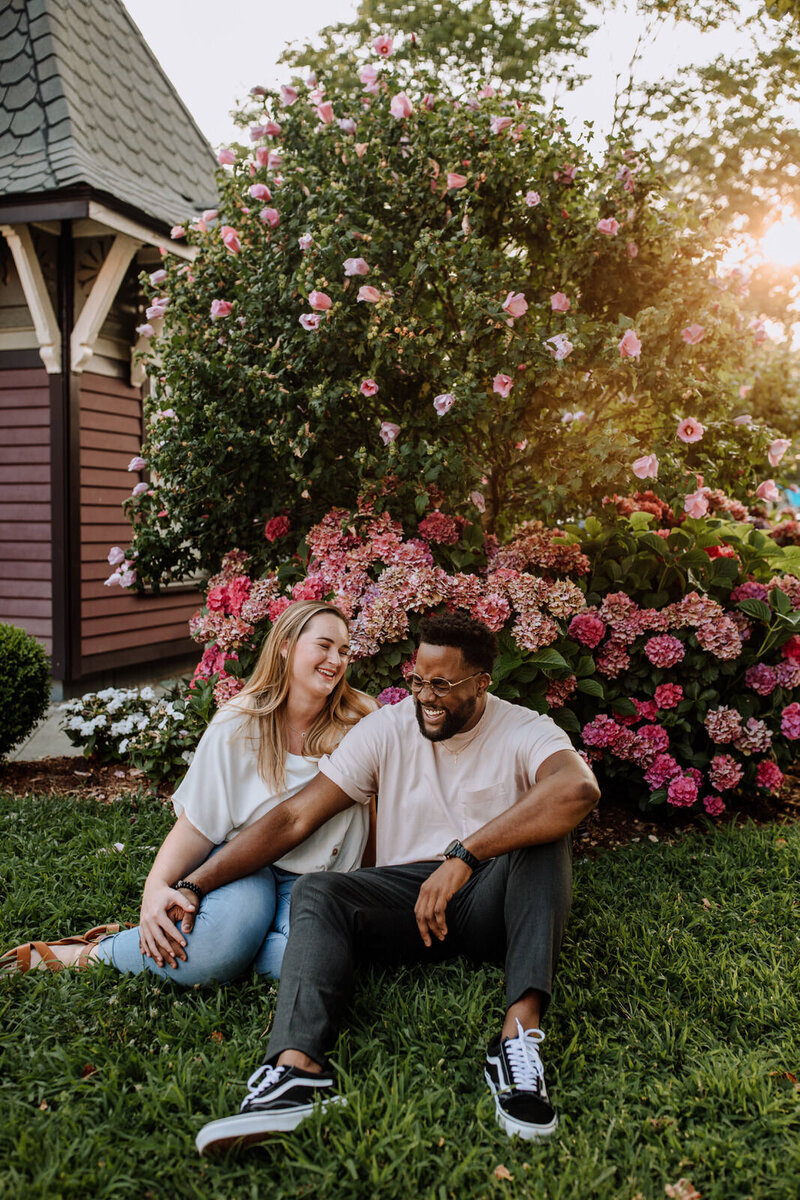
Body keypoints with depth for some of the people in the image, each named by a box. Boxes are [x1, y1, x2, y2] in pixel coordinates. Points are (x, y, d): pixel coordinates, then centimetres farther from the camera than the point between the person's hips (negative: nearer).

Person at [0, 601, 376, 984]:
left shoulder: (359, 720, -4)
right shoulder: (236, 725, -7)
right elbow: (196, 827, -6)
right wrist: (157, 887, -23)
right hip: (241, 866, -2)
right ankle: (87, 954, -13)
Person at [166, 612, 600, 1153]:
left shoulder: (525, 732, -6)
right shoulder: (386, 729, 3)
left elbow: (579, 787, -31)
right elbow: (294, 817, -1)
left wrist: (463, 855, -37)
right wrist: (191, 886, -9)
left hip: (493, 903, -2)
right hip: (406, 895, 3)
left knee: (543, 834, -29)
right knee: (316, 891, -23)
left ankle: (521, 1028, -40)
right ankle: (298, 1070, -43)